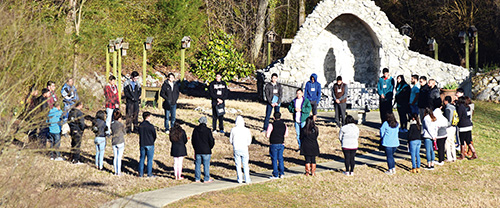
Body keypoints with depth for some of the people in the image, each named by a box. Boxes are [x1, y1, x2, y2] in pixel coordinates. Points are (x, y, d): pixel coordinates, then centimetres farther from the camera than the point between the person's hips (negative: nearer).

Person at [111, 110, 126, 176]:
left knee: (115, 157, 11)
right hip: (120, 142, -5)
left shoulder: (112, 124, 2)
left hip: (114, 142, 5)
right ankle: (119, 172, 1)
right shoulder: (121, 125, -13)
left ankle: (116, 171, 13)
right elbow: (124, 132, 2)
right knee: (119, 157, -1)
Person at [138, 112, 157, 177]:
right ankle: (149, 173, 6)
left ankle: (140, 173, 13)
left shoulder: (140, 126, 0)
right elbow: (154, 136, -6)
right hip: (150, 145, -5)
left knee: (142, 158, 12)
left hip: (142, 144, 5)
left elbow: (140, 134, 10)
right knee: (150, 159, 3)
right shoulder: (151, 126, -14)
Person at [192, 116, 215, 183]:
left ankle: (197, 178, 12)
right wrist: (210, 147, 10)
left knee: (197, 164, 9)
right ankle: (206, 179, 5)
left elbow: (193, 140, 10)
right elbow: (211, 141, -9)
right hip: (206, 151, -4)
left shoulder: (195, 129, 2)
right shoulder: (207, 130, -11)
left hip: (197, 150, 4)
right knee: (206, 165, 2)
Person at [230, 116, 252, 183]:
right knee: (245, 165, 9)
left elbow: (231, 141, 3)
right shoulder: (246, 130, -6)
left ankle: (239, 179, 10)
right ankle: (247, 179, 11)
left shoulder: (233, 130, -6)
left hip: (236, 149, 0)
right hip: (244, 150, 0)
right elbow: (249, 141, 1)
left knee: (238, 165, 8)